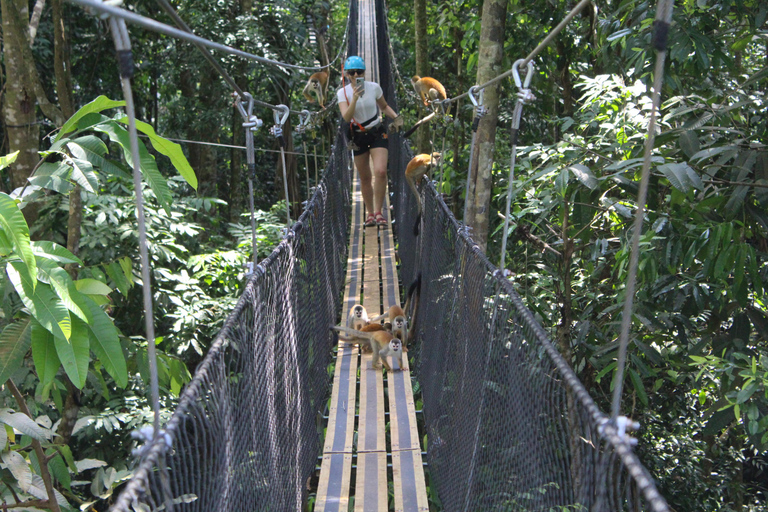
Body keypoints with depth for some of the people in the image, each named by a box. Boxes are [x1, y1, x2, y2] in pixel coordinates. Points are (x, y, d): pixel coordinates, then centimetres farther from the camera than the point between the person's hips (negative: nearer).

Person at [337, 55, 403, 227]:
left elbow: (384, 106, 13)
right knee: (365, 178, 7)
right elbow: (346, 118, -21)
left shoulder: (374, 87, -5)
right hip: (358, 136, 1)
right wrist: (354, 99, -33)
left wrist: (396, 117, -5)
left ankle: (378, 212, -8)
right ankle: (370, 213, 23)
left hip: (377, 133, 0)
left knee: (380, 171, -19)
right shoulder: (343, 92, -8)